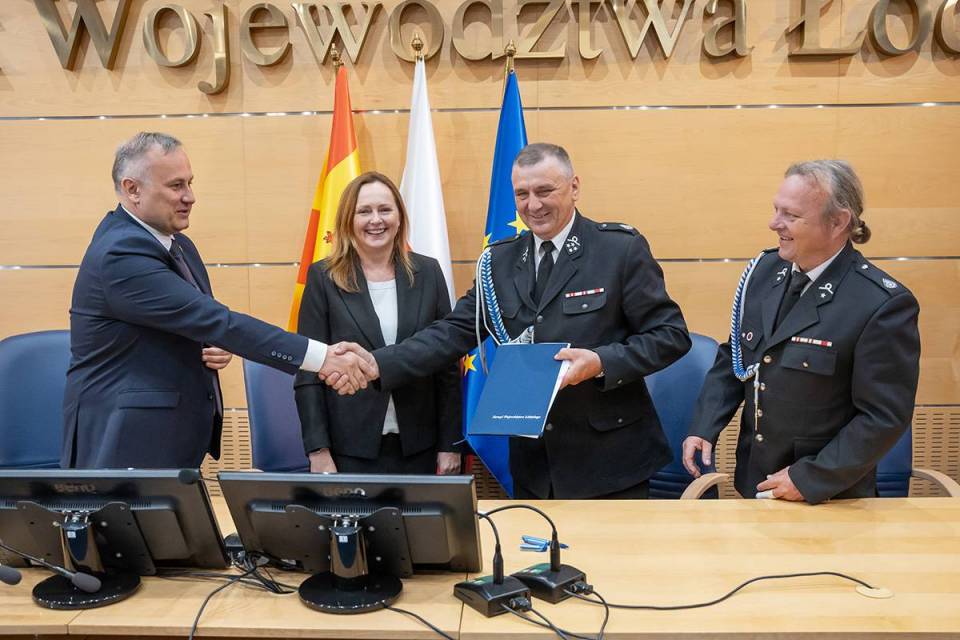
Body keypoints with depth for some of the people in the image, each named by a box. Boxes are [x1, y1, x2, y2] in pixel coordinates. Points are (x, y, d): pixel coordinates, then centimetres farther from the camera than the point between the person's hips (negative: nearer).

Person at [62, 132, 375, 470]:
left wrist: (218, 348, -8)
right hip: (125, 441, -8)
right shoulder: (120, 254, -21)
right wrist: (323, 357, -30)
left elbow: (200, 325, 17)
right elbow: (215, 320, -27)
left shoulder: (178, 245, 7)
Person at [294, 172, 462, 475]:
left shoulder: (427, 272, 3)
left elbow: (448, 366, 5)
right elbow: (309, 372, -3)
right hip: (349, 450, -2)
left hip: (418, 448, 2)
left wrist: (449, 444, 2)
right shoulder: (324, 277, -2)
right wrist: (318, 451, -8)